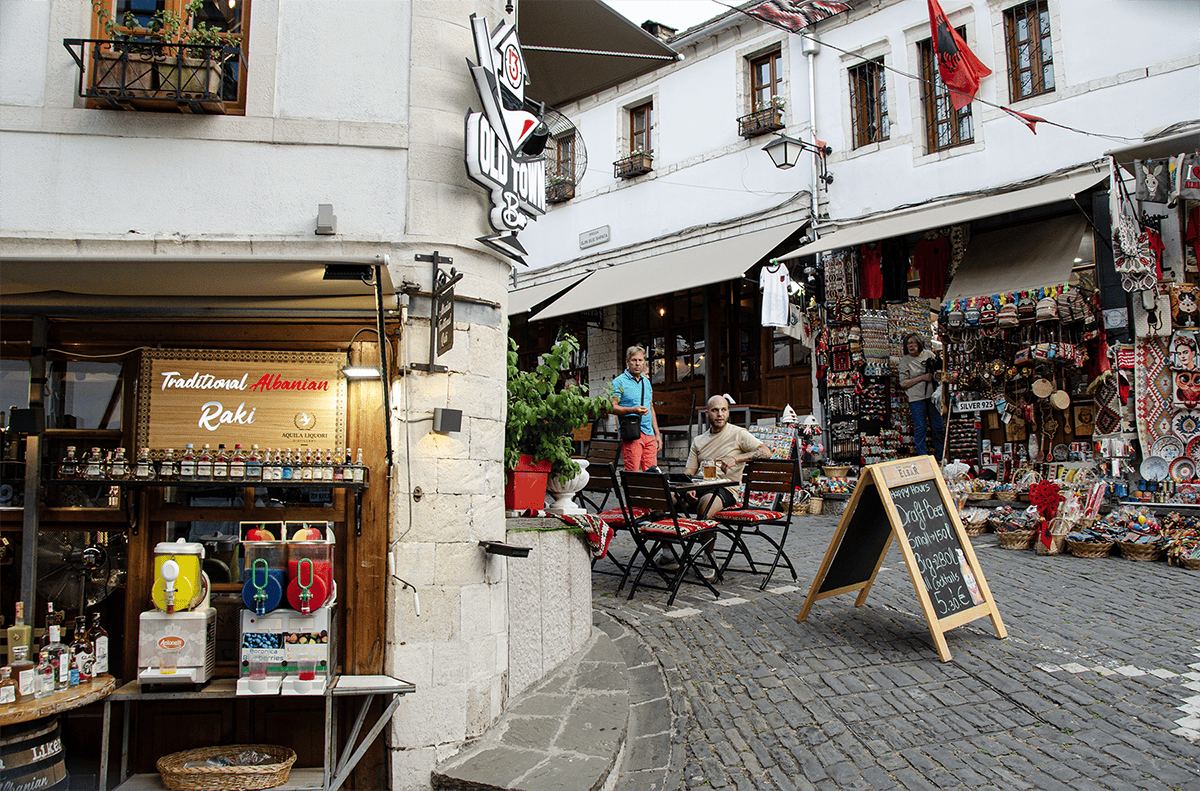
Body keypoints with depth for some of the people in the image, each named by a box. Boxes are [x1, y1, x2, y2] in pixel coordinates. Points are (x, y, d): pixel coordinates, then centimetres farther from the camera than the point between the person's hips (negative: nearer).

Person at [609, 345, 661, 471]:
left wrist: (657, 434, 19)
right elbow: (611, 407, -8)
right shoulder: (619, 382, -1)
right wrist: (634, 410, -21)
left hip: (649, 433, 6)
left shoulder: (646, 382, 20)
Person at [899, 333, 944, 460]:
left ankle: (940, 458, 17)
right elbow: (903, 383, -7)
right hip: (917, 399, -3)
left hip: (933, 396, 3)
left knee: (938, 427, 7)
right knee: (920, 429, -4)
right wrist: (922, 378, -14)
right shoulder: (904, 360, -2)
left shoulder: (929, 354, 8)